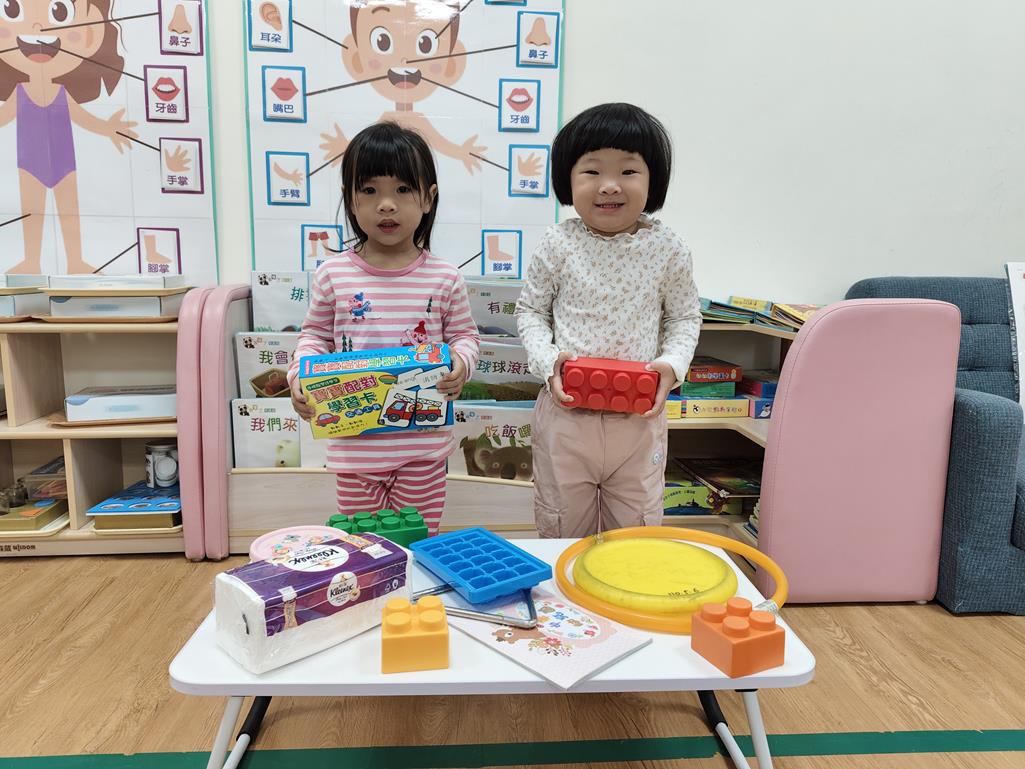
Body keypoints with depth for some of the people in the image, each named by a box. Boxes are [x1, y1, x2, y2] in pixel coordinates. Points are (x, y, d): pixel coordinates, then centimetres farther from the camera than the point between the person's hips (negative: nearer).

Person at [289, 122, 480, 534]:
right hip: (355, 443, 1)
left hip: (423, 442, 0)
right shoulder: (333, 275, -3)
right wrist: (301, 377, -10)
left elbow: (465, 335, 6)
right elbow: (315, 335, 8)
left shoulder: (445, 278, -5)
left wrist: (460, 363, -15)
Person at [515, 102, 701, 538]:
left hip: (639, 415, 1)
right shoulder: (558, 246, -8)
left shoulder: (667, 250, -6)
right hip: (566, 410, 0)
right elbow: (530, 309, 3)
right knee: (560, 529, 16)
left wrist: (672, 364, -12)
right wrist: (546, 359, -14)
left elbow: (685, 317, 6)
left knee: (636, 530, 16)